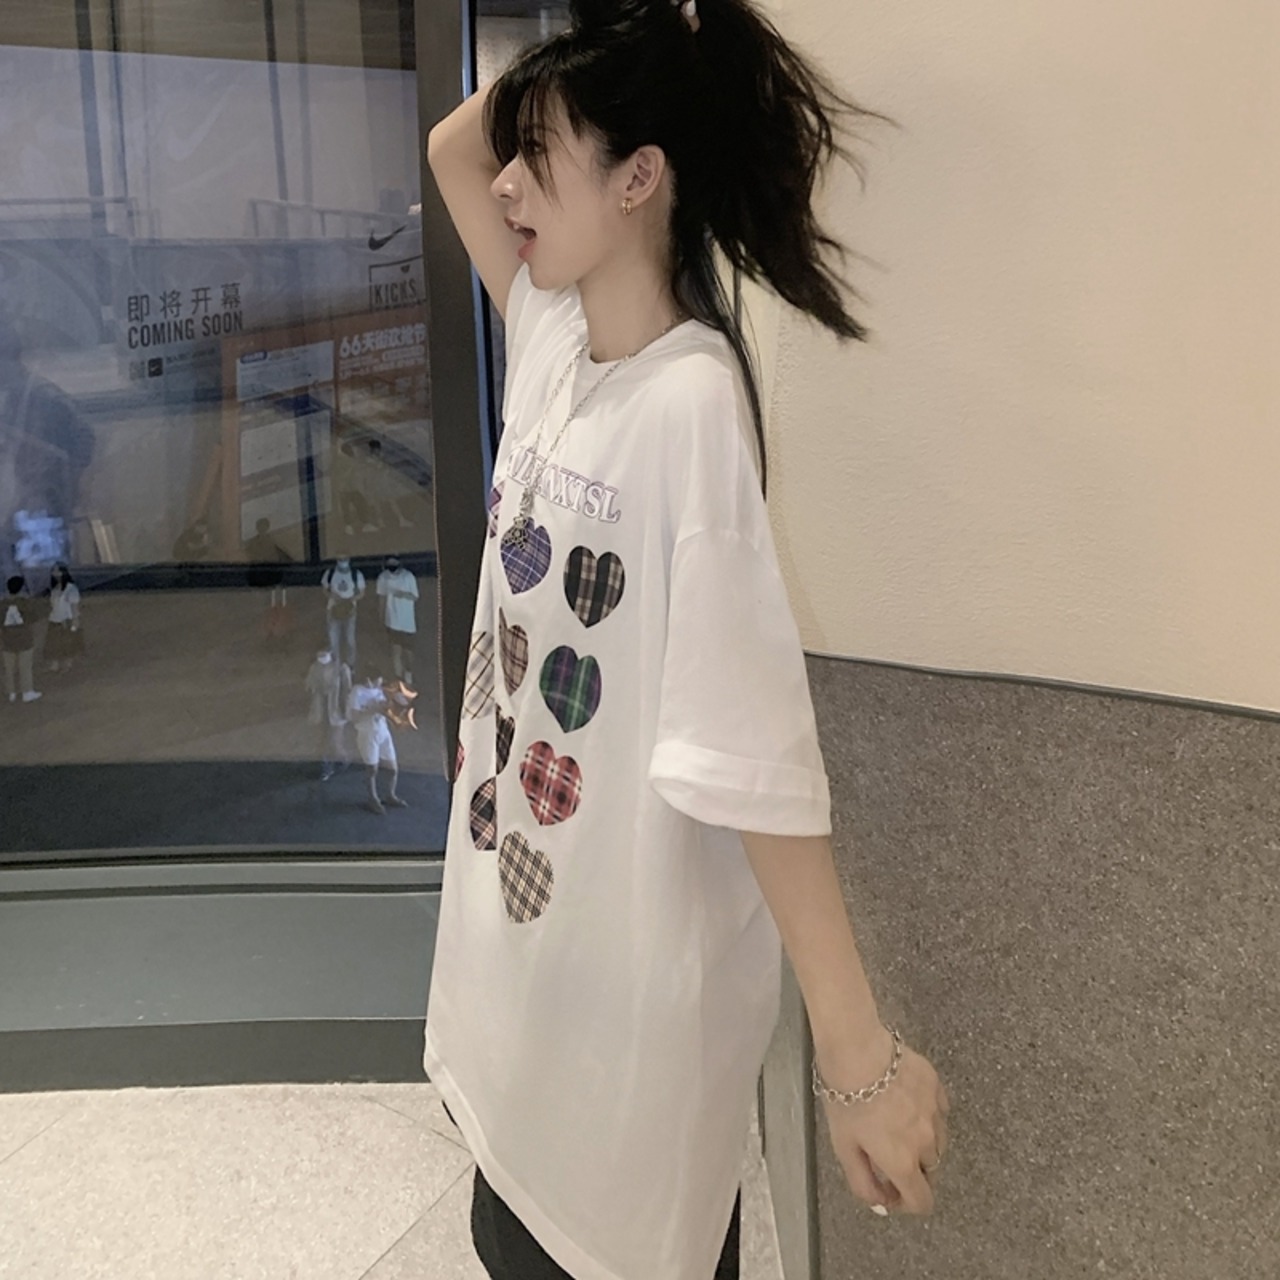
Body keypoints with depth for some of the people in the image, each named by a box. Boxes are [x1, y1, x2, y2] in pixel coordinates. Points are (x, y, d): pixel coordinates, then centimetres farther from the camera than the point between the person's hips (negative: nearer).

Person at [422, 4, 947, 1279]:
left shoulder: (687, 402, -24)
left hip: (635, 943, -7)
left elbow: (751, 748, -28)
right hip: (519, 900, 8)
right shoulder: (552, 343, 0)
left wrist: (855, 1044, -25)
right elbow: (450, 149, 13)